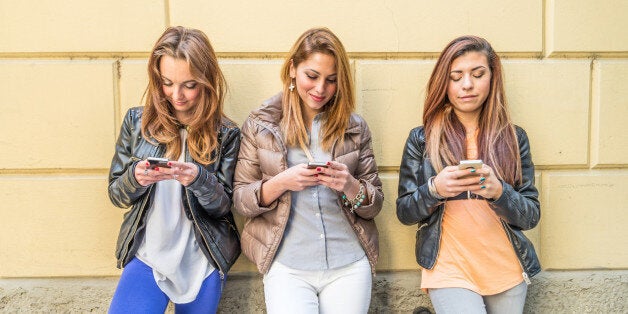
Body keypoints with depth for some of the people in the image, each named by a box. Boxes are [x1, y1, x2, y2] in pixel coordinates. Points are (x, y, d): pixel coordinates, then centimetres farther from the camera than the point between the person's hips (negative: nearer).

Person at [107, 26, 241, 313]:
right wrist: (136, 178, -19)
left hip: (202, 261, 0)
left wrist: (198, 179, -26)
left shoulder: (225, 133, -5)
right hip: (147, 254, 1)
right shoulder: (137, 121, 0)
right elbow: (116, 195, 4)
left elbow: (223, 206, -5)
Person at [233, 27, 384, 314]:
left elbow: (375, 204, 7)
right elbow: (240, 200, 1)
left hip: (349, 264, 2)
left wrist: (351, 186, -15)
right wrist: (280, 183, -17)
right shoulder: (259, 124, 2)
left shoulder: (354, 128, 5)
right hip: (286, 265, -1)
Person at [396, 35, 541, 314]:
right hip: (449, 270, -2)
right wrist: (434, 189, -20)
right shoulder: (421, 139, -1)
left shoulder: (513, 137, 2)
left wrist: (499, 191, -20)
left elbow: (532, 215, -1)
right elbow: (404, 212, -1)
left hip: (508, 272, 3)